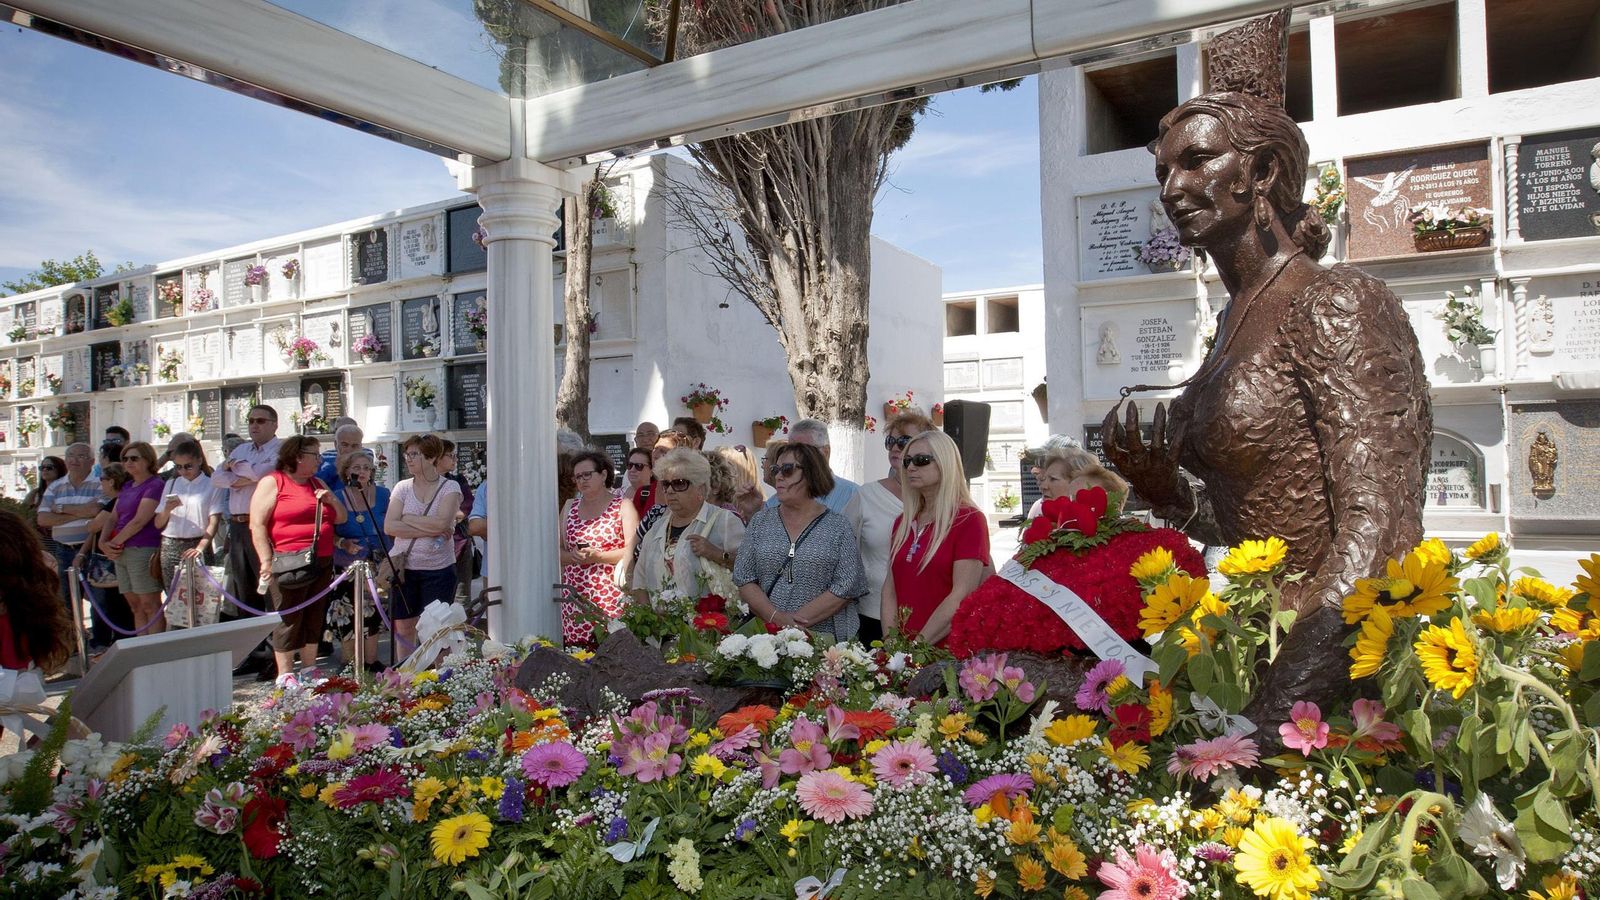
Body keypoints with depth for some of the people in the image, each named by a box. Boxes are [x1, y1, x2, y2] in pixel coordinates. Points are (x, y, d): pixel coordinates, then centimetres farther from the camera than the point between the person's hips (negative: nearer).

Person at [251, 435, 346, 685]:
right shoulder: (272, 482, -3)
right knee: (288, 619, -2)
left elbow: (341, 518, 21)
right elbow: (257, 525, -10)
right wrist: (267, 561, -17)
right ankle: (285, 675, 6)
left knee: (315, 618, 11)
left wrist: (331, 500, 1)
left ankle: (309, 670, 20)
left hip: (322, 564, 7)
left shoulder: (318, 483, 18)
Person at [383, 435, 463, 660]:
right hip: (404, 567, 3)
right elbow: (389, 527, -4)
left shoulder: (450, 487, -1)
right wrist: (429, 531, -12)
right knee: (403, 627, 10)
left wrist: (408, 518, -7)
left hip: (439, 568, -3)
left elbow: (442, 523, -16)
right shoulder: (402, 488, 6)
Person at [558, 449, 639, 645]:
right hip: (575, 596, 4)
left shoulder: (623, 506, 3)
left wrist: (599, 556, -16)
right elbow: (558, 549, 15)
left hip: (611, 594, -4)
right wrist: (572, 556, -6)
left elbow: (633, 551, -6)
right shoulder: (570, 507, 16)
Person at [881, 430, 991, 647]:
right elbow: (890, 587, 9)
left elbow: (962, 595, -15)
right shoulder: (903, 522, 10)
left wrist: (919, 643, -18)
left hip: (947, 648, -5)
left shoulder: (969, 520, -9)